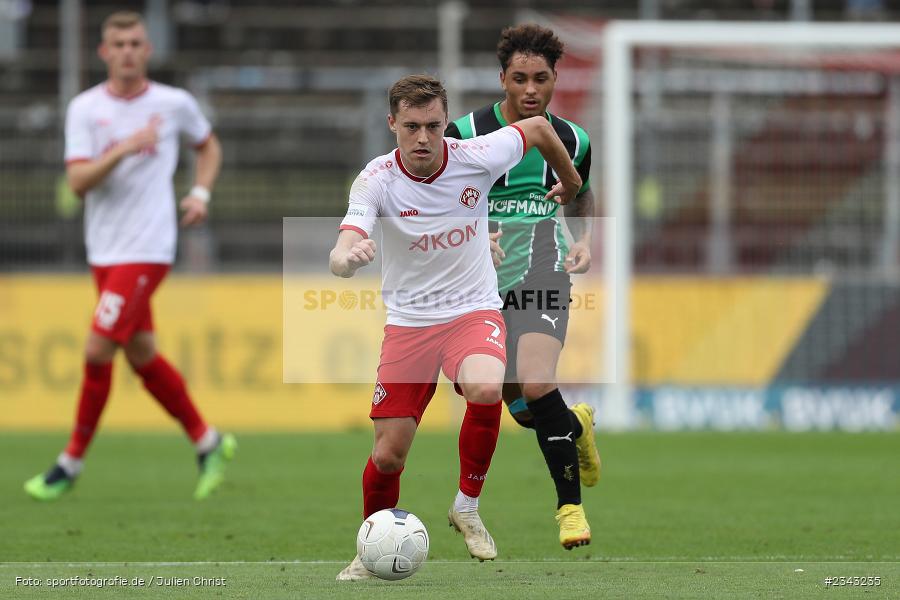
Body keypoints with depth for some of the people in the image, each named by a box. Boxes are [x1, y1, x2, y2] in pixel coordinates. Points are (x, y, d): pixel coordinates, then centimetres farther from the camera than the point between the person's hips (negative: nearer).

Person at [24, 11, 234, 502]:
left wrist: (200, 193, 4)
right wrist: (123, 149, -25)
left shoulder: (175, 104, -1)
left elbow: (208, 146, 20)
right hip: (103, 252, 4)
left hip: (146, 251, -4)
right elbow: (78, 180, -11)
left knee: (97, 351, -12)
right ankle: (208, 442, 27)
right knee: (142, 357, 11)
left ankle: (72, 462, 0)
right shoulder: (85, 108, 0)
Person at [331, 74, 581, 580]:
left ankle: (468, 507, -9)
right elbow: (341, 257, -31)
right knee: (388, 454, -2)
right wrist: (348, 257, -55)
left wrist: (571, 184, 21)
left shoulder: (475, 158, -14)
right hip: (408, 323, 0)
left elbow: (539, 128, 6)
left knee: (486, 389, -33)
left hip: (473, 311, 0)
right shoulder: (377, 180, -17)